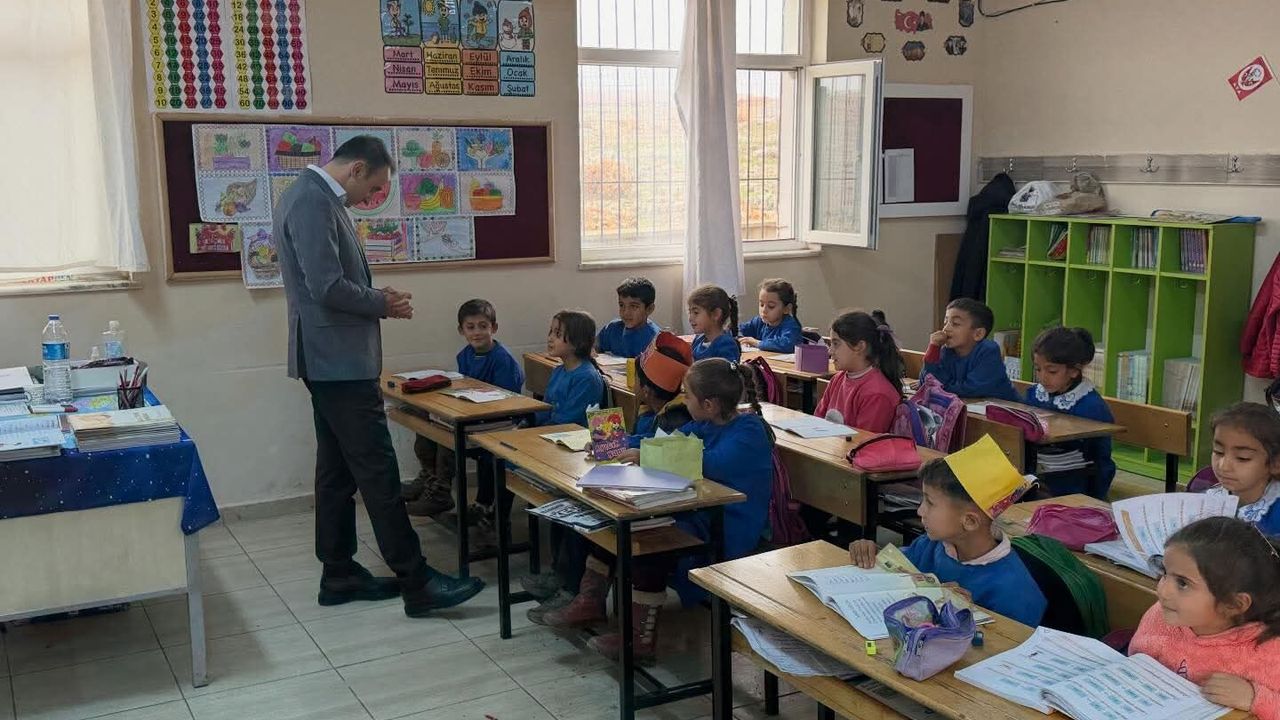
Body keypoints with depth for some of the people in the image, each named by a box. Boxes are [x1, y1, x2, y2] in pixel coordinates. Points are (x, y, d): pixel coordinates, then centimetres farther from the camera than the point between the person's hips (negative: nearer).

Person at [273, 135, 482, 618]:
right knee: (377, 470, -8)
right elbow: (327, 288, -24)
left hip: (331, 360, 11)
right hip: (339, 360, -11)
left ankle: (339, 576, 21)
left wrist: (374, 299, 9)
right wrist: (382, 304, -9)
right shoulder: (313, 202, -17)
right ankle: (416, 583, -3)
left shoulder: (315, 197, 16)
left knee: (338, 469, 13)